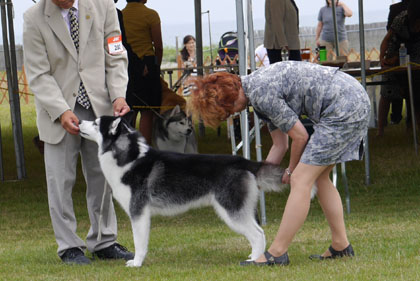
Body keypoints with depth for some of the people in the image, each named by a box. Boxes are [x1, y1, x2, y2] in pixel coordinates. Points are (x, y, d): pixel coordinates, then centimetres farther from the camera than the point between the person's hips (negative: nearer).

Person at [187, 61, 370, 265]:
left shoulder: (261, 93, -15)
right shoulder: (258, 86, 15)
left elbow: (300, 136, -10)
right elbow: (280, 145, 21)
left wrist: (291, 172, 7)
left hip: (343, 108, -10)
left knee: (302, 179, -8)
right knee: (318, 176, 18)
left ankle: (277, 253, -5)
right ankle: (341, 246, 20)